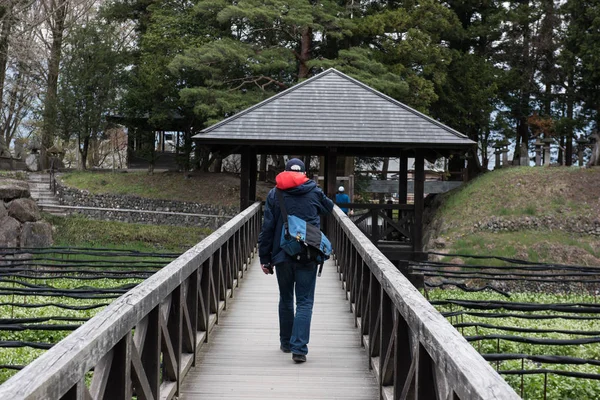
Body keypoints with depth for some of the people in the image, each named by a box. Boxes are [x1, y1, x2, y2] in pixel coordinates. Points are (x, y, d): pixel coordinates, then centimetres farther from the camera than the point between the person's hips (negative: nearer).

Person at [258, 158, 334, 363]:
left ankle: (286, 343, 29)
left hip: (282, 255, 1)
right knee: (304, 302, -1)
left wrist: (265, 258, 4)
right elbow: (329, 208, 25)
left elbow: (267, 227, 0)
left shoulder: (274, 194, 3)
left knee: (286, 300, 17)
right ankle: (299, 348, -12)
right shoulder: (314, 192, 4)